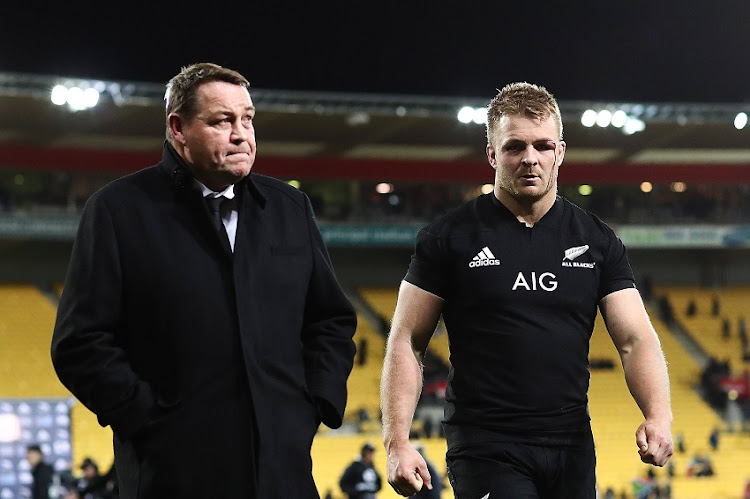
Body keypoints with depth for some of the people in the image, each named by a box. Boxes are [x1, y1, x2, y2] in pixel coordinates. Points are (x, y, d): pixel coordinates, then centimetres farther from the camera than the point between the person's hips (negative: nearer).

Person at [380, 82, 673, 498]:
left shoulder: (597, 241, 9)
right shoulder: (448, 238, 1)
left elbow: (635, 339, 4)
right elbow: (406, 343, 1)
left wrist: (658, 417, -15)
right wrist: (397, 443, -10)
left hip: (572, 449, 4)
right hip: (485, 449, -4)